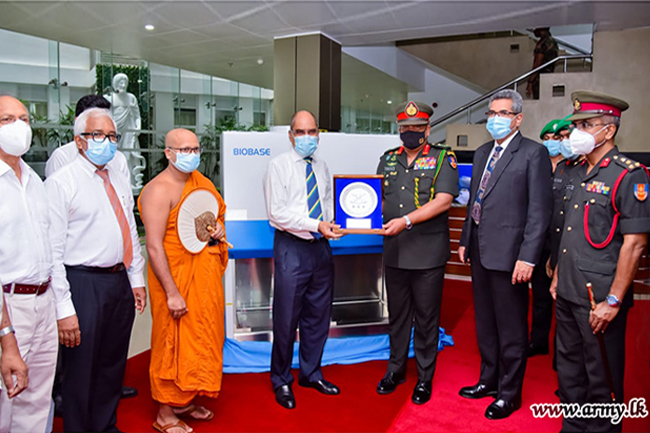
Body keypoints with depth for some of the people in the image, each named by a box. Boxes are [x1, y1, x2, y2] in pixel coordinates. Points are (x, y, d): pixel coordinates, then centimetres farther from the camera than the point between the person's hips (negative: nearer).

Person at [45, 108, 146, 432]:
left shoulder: (119, 181, 12)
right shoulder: (61, 183, -10)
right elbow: (53, 251, -14)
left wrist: (136, 279, 12)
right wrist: (64, 308, -17)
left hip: (120, 281, 7)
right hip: (84, 284, -7)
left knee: (113, 366, 18)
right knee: (80, 371, 6)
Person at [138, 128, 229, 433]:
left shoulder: (199, 181, 9)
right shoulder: (159, 190, -16)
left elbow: (218, 212, 24)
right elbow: (154, 247, -21)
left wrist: (219, 226, -1)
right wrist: (172, 293, -23)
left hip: (205, 276, 8)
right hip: (175, 276, -8)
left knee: (201, 337, 17)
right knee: (174, 342, 2)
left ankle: (183, 402, 35)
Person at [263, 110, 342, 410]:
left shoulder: (322, 168, 14)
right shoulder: (279, 166, -5)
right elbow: (277, 213, -13)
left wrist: (333, 222, -2)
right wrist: (316, 225, -20)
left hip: (321, 246, 6)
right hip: (292, 248, -6)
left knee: (318, 315, 14)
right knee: (286, 317, 1)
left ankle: (311, 374, 31)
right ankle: (281, 381, 20)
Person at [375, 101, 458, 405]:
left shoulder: (443, 159, -2)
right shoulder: (388, 160, 12)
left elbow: (444, 200, -14)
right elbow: (380, 197, 15)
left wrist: (406, 221, -22)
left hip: (428, 253, -4)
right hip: (394, 251, 4)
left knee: (426, 317, 7)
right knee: (397, 314, 15)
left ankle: (425, 377, 23)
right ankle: (396, 369, 31)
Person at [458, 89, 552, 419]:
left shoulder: (534, 153, -8)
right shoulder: (482, 153, 14)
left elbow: (539, 210, -14)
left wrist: (528, 257, -18)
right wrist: (465, 241, 15)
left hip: (508, 254, -7)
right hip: (480, 252, 7)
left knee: (511, 329, 6)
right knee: (485, 322, 19)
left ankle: (509, 393, 22)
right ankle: (489, 380, 36)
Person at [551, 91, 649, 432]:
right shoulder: (577, 173, 11)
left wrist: (613, 301, -18)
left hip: (599, 297, -8)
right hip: (567, 292, 8)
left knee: (601, 377, 7)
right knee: (569, 365, 19)